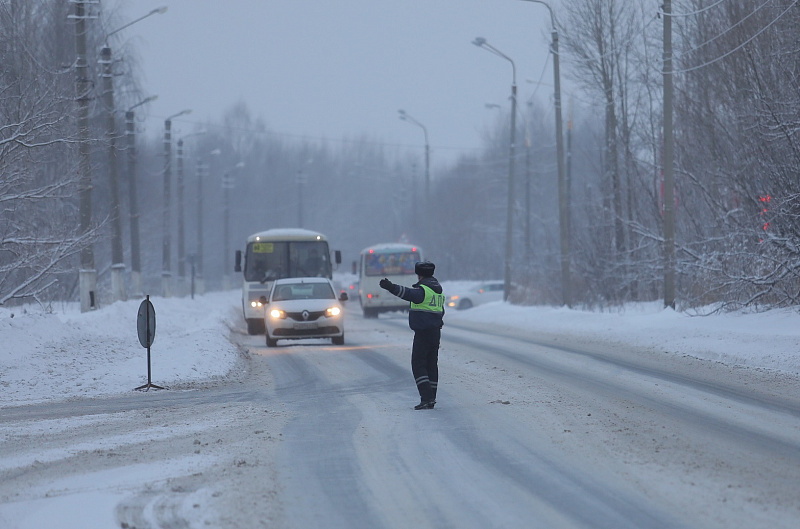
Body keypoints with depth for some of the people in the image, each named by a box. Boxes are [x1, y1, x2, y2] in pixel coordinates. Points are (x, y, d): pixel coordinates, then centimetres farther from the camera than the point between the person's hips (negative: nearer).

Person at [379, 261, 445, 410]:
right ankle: (431, 399, 11)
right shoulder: (438, 290, 16)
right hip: (436, 331, 9)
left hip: (423, 332, -9)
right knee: (431, 365, 11)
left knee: (418, 365, -7)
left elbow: (410, 294, -34)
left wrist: (392, 288, -48)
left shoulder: (423, 290, -13)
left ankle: (427, 397, -17)